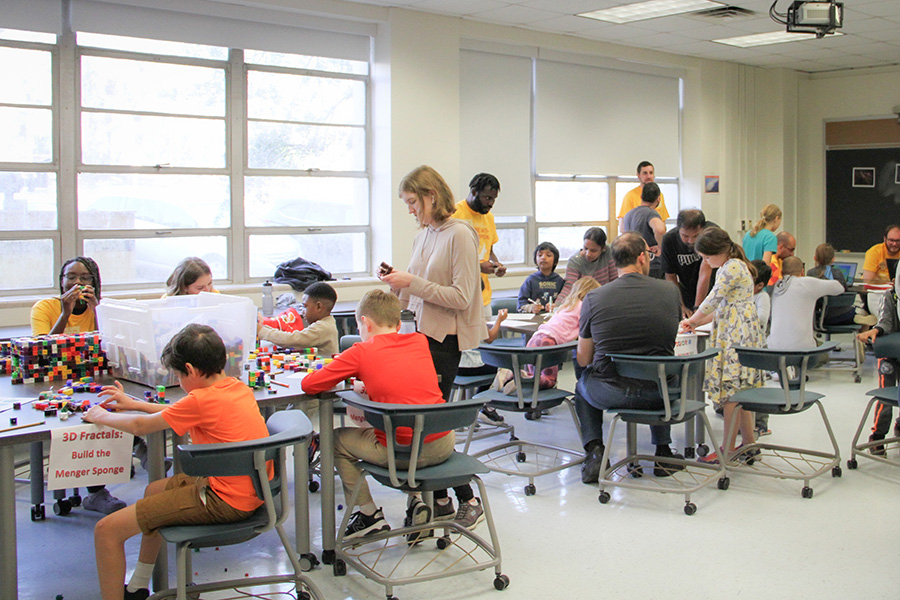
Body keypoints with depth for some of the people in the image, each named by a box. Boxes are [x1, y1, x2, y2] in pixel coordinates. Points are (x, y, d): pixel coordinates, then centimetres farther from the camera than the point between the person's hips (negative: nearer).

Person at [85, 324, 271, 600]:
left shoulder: (202, 399, -19)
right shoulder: (237, 387, 5)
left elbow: (140, 427, -5)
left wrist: (100, 416, 13)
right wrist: (134, 404, 25)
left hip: (226, 502, -10)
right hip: (248, 491, 10)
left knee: (107, 530, -8)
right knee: (154, 490, 33)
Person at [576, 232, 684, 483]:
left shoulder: (593, 298, -8)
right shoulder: (670, 292, -4)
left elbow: (583, 360, 1)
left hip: (610, 393, -2)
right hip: (657, 393, 2)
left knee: (584, 383, 34)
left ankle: (594, 448, 15)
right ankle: (663, 451, 35)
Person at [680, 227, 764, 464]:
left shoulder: (733, 267, -14)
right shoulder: (727, 268, 18)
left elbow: (713, 300, -14)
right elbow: (722, 307, 20)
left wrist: (693, 320, 0)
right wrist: (696, 323, 12)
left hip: (738, 336, -10)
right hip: (732, 335, 10)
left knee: (731, 390, -7)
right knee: (740, 391, 13)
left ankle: (728, 449, -3)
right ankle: (749, 443, 20)